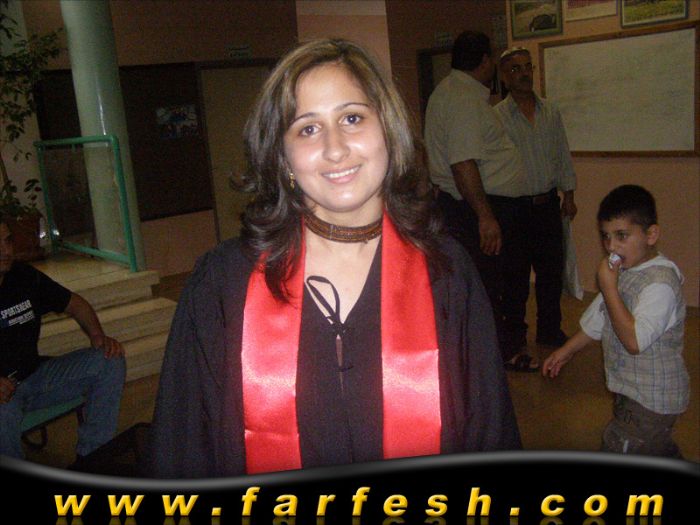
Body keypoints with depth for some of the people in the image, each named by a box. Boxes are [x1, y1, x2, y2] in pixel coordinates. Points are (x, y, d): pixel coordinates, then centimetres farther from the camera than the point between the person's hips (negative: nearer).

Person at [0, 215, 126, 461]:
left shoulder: (24, 275, 3)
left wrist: (98, 336, -4)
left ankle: (90, 457, -5)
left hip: (33, 375, 6)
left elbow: (74, 303, 14)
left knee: (109, 360, -9)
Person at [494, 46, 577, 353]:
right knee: (517, 274, 5)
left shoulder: (550, 111, 8)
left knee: (552, 270, 12)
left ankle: (550, 330, 29)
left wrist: (568, 194, 12)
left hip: (549, 203, 5)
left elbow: (563, 155, 14)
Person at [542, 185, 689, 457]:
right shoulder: (623, 269, 1)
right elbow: (598, 317, 14)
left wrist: (609, 287, -31)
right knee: (660, 448, 28)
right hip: (631, 389, 9)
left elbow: (634, 340, -34)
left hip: (652, 398, -9)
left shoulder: (660, 282, -27)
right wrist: (567, 350, 19)